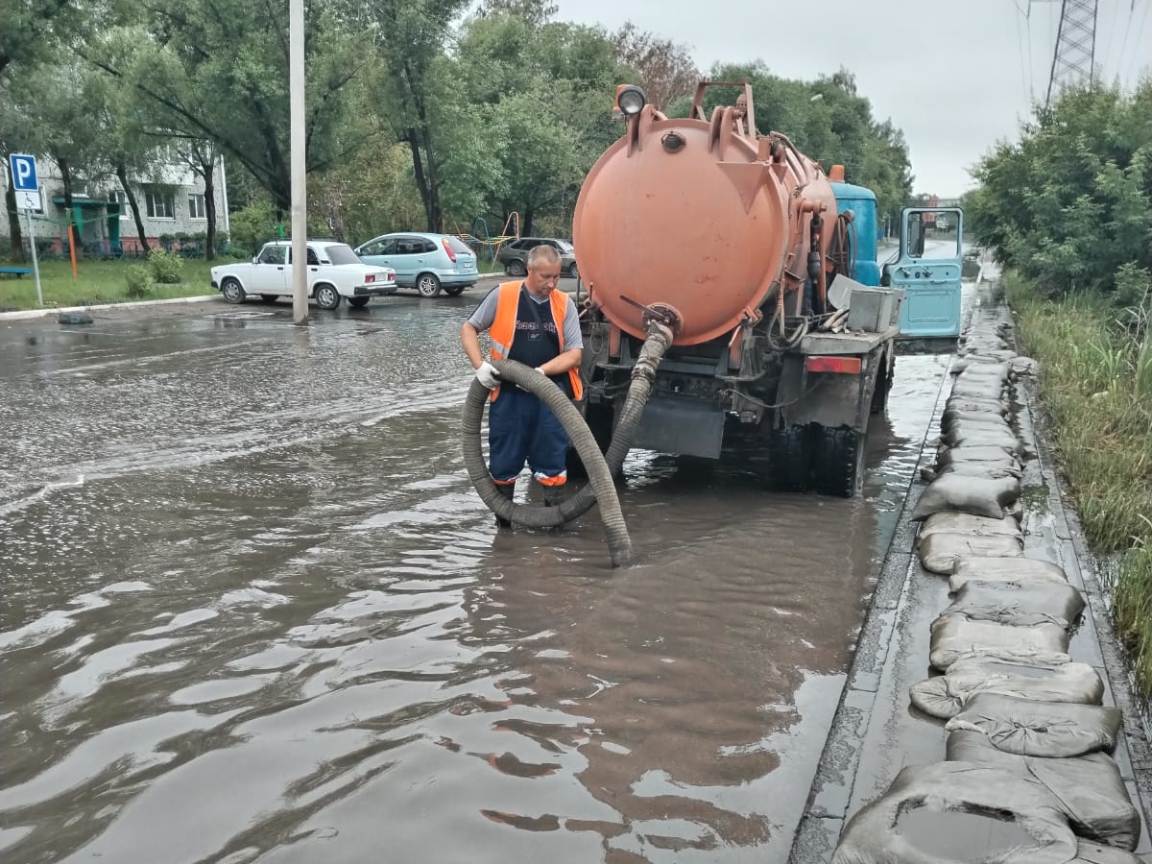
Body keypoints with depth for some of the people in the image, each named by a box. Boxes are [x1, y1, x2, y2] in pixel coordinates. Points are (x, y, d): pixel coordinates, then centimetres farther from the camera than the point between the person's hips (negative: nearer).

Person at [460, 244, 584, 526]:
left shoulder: (565, 304, 2)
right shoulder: (502, 296, -2)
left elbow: (574, 353, 0)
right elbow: (469, 329, 6)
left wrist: (541, 370, -15)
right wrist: (480, 366, -8)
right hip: (509, 393, 0)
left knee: (552, 460, 3)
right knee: (504, 460, 9)